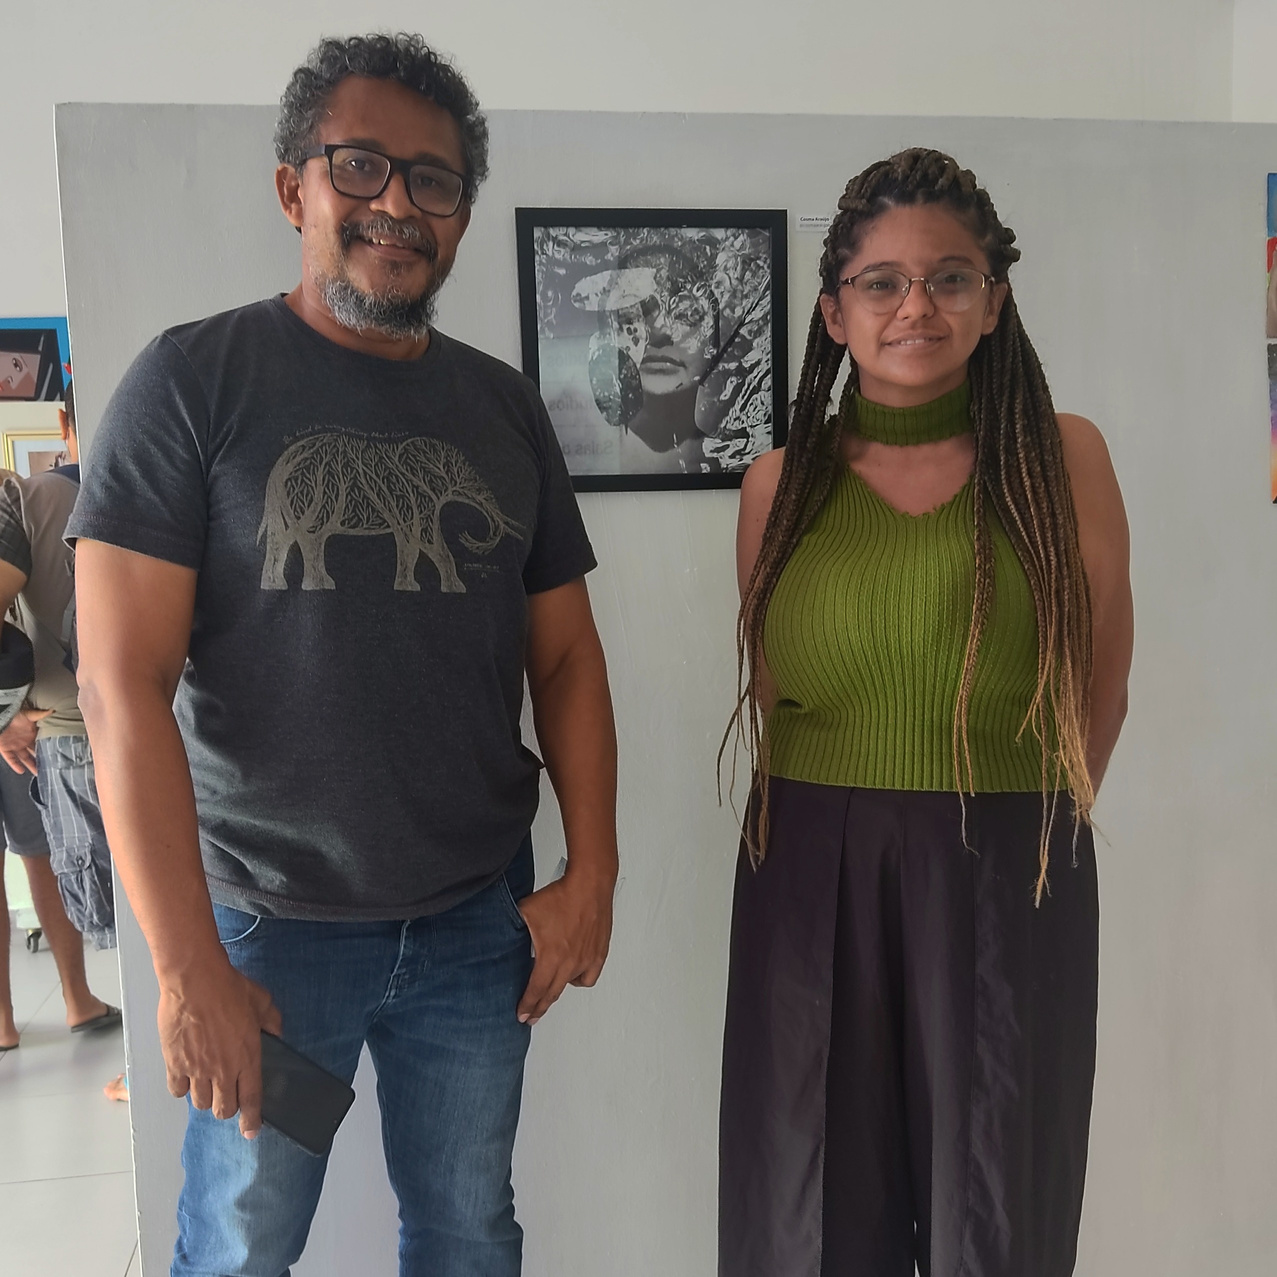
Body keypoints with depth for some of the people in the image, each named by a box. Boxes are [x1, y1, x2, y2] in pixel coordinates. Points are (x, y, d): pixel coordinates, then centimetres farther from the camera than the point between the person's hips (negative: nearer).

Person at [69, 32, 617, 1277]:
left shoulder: (504, 407, 5)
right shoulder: (194, 380, -8)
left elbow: (564, 655, 7)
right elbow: (123, 683, -13)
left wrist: (592, 871, 0)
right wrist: (185, 965, -16)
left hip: (479, 921, 4)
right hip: (265, 921, -3)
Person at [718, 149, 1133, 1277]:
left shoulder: (1060, 458, -1)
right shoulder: (782, 484, 3)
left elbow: (1102, 686, 6)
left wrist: (1017, 824, 10)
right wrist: (840, 821, 9)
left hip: (1007, 887, -1)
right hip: (810, 882, 2)